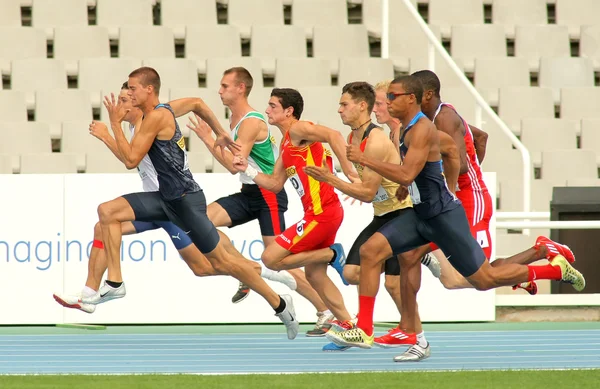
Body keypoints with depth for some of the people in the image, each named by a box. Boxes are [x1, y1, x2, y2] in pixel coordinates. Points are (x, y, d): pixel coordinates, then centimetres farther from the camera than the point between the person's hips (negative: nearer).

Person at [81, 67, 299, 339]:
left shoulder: (156, 116, -18)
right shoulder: (163, 111, 10)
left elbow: (131, 160, -20)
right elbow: (197, 103, 27)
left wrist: (115, 123, -12)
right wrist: (220, 134, 30)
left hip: (186, 199, -9)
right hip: (167, 197, 9)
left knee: (221, 261, -1)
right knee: (107, 212, -3)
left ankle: (279, 303, 11)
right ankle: (114, 283, -3)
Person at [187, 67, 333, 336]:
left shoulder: (251, 123, -18)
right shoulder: (234, 119, 11)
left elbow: (233, 165, -23)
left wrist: (208, 140, -18)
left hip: (267, 195, -9)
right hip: (248, 193, 9)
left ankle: (326, 312, -3)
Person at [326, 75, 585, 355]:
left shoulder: (421, 131, -19)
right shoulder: (408, 130, 11)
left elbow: (406, 176, -30)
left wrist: (365, 160, -28)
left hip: (443, 216, -9)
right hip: (420, 214, 9)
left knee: (484, 279, -1)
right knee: (370, 251, -5)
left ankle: (557, 269, 16)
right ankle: (363, 331, -5)